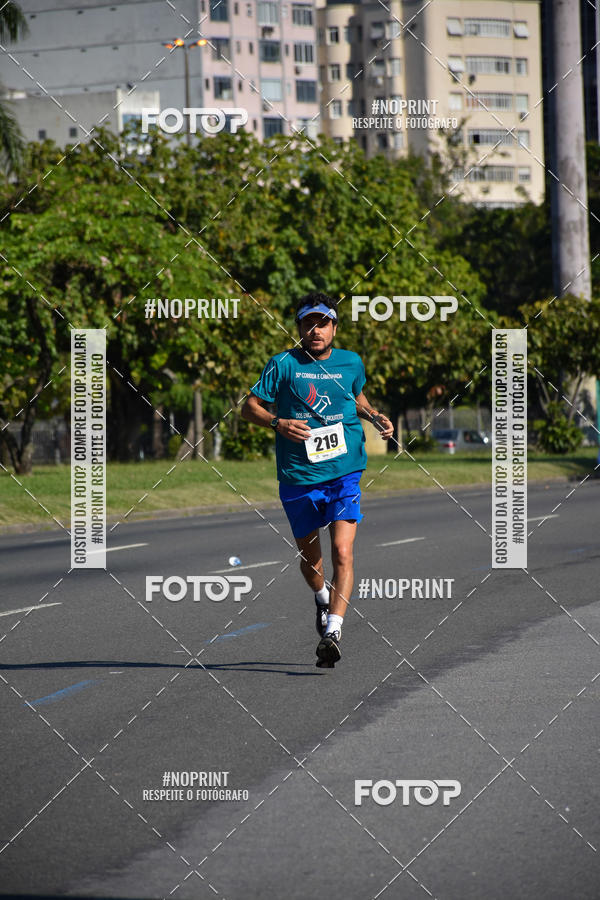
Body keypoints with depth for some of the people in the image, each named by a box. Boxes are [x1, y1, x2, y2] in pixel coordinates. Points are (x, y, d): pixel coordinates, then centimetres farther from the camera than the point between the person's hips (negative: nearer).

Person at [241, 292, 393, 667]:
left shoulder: (351, 362, 7)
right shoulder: (284, 364, -2)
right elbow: (250, 406, 2)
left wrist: (376, 417, 8)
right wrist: (279, 423, -16)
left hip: (344, 471, 0)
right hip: (298, 477, 0)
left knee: (342, 550, -18)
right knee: (308, 556, 14)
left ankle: (333, 631, -24)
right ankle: (323, 599, 47)